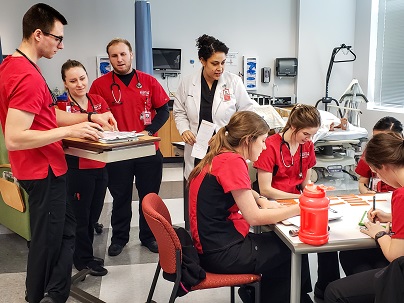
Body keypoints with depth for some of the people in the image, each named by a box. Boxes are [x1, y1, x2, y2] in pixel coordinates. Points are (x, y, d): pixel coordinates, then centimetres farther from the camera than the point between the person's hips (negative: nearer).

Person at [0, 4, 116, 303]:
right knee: (48, 240, 7)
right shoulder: (28, 76, -24)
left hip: (41, 167, 10)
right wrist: (71, 130, -26)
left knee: (65, 230, 19)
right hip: (44, 171, -10)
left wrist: (90, 118, 6)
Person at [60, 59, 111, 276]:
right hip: (78, 168, -6)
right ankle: (84, 259, 26)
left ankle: (84, 254, 37)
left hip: (100, 166, 6)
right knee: (80, 216, 9)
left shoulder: (99, 101, 3)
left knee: (94, 214, 18)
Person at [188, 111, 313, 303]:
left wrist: (262, 201, 6)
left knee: (283, 242, 20)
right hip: (223, 253, -9)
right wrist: (299, 208, -11)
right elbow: (254, 217, -21)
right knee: (294, 254, 7)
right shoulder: (232, 161, -20)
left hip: (216, 243, 9)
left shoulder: (220, 157, 8)